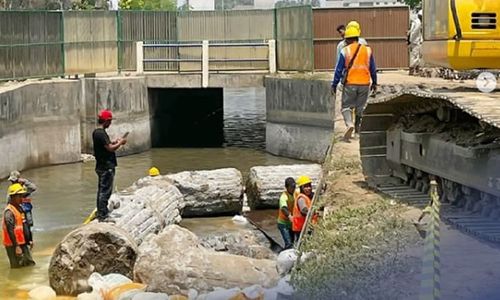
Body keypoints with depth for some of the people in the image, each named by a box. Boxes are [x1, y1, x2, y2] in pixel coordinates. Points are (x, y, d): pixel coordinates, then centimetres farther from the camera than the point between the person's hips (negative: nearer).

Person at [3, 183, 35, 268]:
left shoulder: (20, 208, 13)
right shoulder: (9, 212, -18)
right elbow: (10, 231, -23)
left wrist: (30, 239, 20)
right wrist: (16, 246, -25)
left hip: (23, 244, 10)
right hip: (14, 245, -10)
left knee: (30, 265, 13)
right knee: (17, 267, -4)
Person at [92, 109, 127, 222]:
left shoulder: (96, 132, 12)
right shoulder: (101, 133, -19)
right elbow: (110, 148, -22)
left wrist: (114, 142, 12)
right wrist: (120, 143, -8)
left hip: (101, 166, 10)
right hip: (106, 166, -10)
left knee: (101, 190, 16)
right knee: (105, 191, -6)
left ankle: (101, 213, 23)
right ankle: (103, 216, -4)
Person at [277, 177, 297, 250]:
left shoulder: (294, 193, 0)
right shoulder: (284, 196, -23)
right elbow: (283, 208, -41)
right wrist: (289, 216, -60)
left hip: (291, 223, 8)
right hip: (283, 223, -8)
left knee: (291, 242, 15)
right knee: (289, 243, -20)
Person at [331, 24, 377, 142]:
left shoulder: (345, 51, -5)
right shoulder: (367, 50, 4)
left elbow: (339, 69, -4)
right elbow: (373, 69, 10)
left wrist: (334, 85, 2)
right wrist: (374, 83, 21)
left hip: (350, 83, -3)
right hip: (364, 83, 3)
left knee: (346, 106, 5)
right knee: (361, 107, 17)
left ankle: (349, 124, -19)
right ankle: (358, 128, 25)